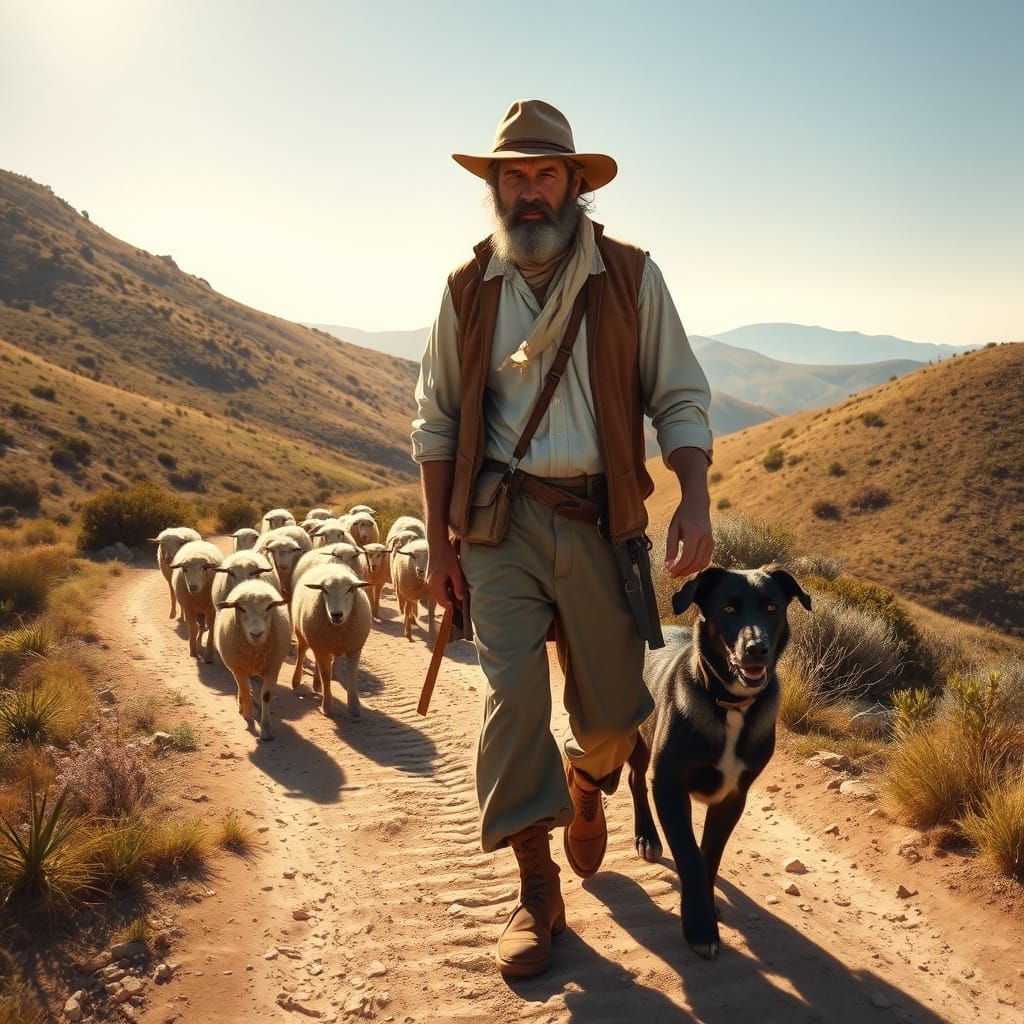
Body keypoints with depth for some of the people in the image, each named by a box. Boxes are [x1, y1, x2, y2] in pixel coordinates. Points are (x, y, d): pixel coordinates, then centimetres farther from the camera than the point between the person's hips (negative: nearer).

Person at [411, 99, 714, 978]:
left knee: (613, 705, 8)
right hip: (501, 518, 0)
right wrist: (438, 541, 4)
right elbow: (437, 419, 9)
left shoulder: (631, 277, 1)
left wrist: (696, 502, -13)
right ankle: (538, 891, 8)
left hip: (601, 517, 0)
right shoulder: (468, 289, 5)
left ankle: (586, 786, 45)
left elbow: (680, 396, 1)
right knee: (513, 693, -7)